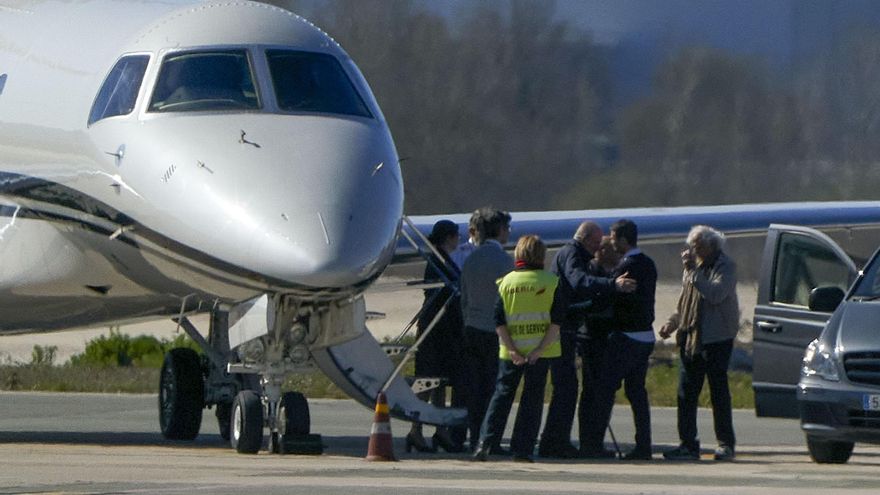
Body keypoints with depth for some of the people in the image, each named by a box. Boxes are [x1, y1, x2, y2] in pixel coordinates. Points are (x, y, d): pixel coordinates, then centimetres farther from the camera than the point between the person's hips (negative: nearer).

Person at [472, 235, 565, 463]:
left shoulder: (506, 282, 2)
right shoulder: (551, 282, -2)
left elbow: (499, 321, -3)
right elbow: (557, 320, -8)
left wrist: (511, 349, -6)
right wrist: (540, 349, -10)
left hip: (512, 352, 1)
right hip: (540, 351, -1)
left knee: (502, 395, 9)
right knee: (532, 399, 6)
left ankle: (485, 442, -4)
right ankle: (522, 450, 3)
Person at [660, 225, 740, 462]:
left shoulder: (725, 266, -7)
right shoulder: (693, 265, 16)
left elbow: (716, 294, -23)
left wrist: (693, 271, -21)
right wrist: (673, 322, 12)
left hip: (716, 338, -7)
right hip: (690, 336, 7)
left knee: (718, 390, -4)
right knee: (686, 391, 3)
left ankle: (726, 444, 1)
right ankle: (688, 444, 7)